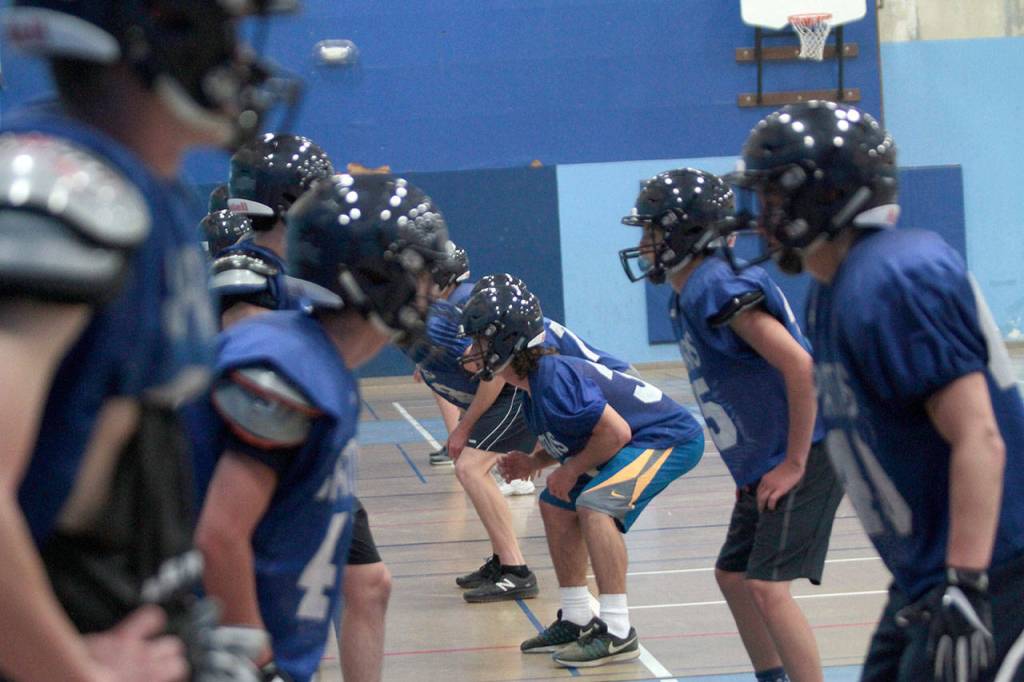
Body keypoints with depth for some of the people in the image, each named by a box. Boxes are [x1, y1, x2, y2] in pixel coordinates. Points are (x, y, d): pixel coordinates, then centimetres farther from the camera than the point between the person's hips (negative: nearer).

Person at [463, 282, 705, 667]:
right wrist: (533, 462, 2)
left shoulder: (553, 379, -27)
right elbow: (572, 435, 18)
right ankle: (576, 621, 22)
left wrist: (571, 469, -17)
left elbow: (616, 432, -30)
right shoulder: (532, 383, 5)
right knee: (556, 505, 14)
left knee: (595, 504, -28)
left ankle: (617, 633, -24)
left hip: (672, 439, -11)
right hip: (640, 438, 11)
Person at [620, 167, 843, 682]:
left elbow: (801, 367, -26)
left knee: (767, 586, -15)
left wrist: (794, 464, -22)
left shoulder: (719, 288, -19)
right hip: (763, 465, 11)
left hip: (806, 457, -11)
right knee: (732, 574, 17)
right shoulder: (687, 297, 12)